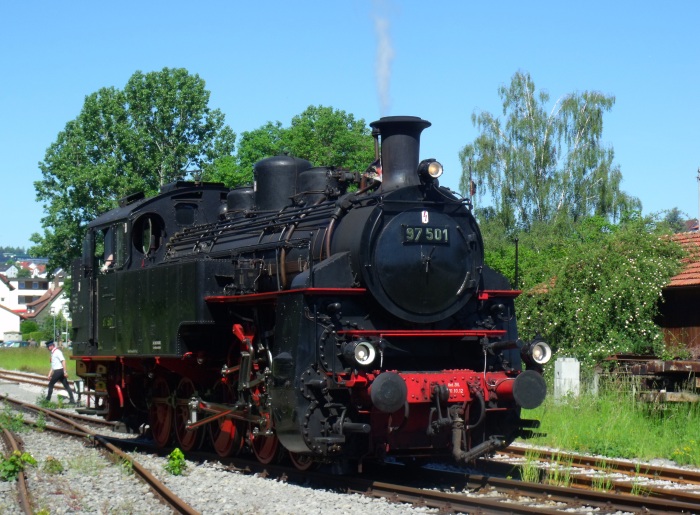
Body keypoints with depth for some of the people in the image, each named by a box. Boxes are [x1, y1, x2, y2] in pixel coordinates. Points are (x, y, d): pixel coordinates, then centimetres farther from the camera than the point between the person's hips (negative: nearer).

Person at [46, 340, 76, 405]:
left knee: (50, 385, 4)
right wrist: (50, 374, 24)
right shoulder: (53, 353, 19)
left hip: (58, 371, -9)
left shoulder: (57, 352, -11)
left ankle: (47, 400, 14)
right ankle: (72, 400, -2)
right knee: (66, 386, 2)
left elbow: (63, 361, -20)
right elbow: (53, 365, 25)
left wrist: (65, 372, -25)